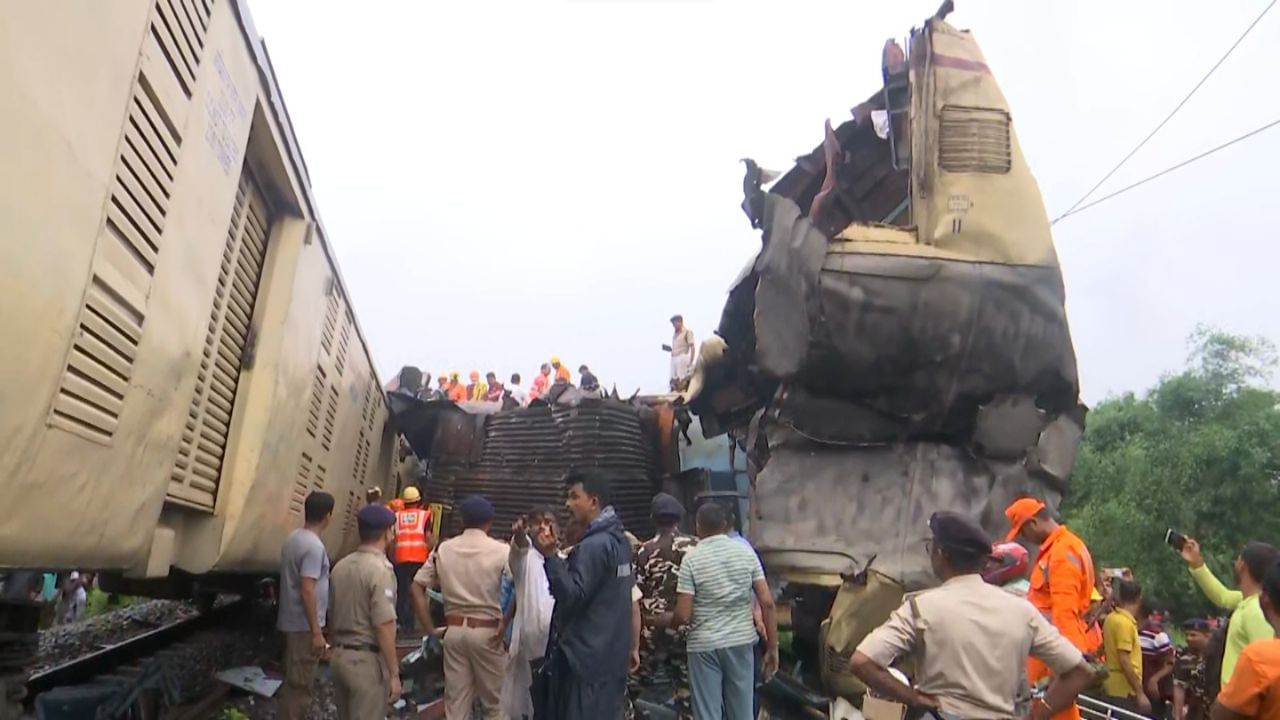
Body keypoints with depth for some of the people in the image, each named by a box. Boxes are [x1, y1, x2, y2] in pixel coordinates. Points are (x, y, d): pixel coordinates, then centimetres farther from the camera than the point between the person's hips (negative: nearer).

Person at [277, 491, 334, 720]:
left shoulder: (293, 538, 7)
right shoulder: (314, 546, -22)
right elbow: (307, 591, -25)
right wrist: (317, 632, -21)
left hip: (292, 622, 9)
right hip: (304, 626, -9)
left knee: (294, 681, 20)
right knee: (300, 684, 0)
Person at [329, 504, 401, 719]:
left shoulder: (340, 566, 6)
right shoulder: (380, 570, -18)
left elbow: (332, 618, 14)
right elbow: (384, 627, -21)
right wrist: (394, 673, -15)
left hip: (339, 656, 8)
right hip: (368, 660, -8)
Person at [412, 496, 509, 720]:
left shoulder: (443, 549, 4)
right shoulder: (501, 551, -8)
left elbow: (417, 587, 3)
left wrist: (430, 628, 5)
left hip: (454, 630, 4)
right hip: (487, 632, -3)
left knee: (456, 701, 12)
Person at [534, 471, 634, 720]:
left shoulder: (593, 545, -18)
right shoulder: (618, 540, 12)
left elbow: (572, 596, -21)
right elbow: (632, 600, 18)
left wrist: (550, 557, -26)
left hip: (587, 655, -9)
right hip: (610, 653, 9)